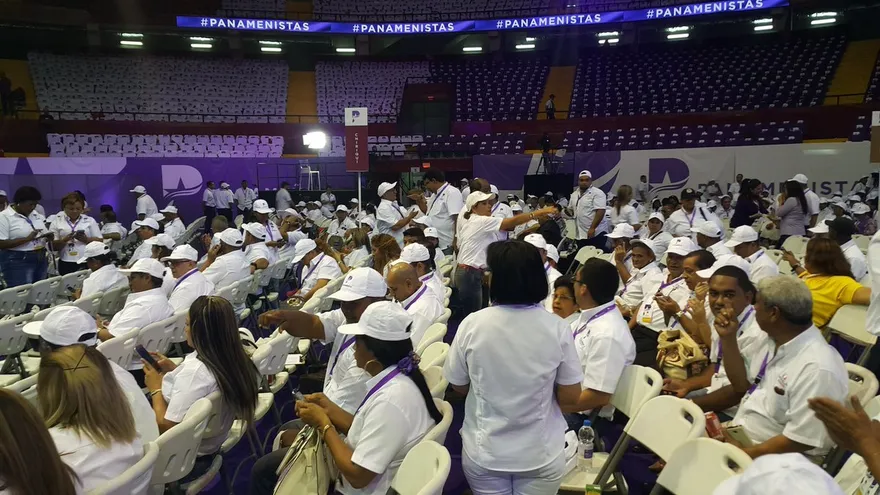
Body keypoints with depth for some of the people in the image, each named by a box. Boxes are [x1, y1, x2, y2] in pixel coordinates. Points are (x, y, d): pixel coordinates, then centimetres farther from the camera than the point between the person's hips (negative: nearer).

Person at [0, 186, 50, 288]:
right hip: (17, 263, -6)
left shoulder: (36, 215, 12)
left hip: (40, 260, 6)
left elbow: (45, 233, 20)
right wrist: (28, 238, -21)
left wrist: (48, 236, -4)